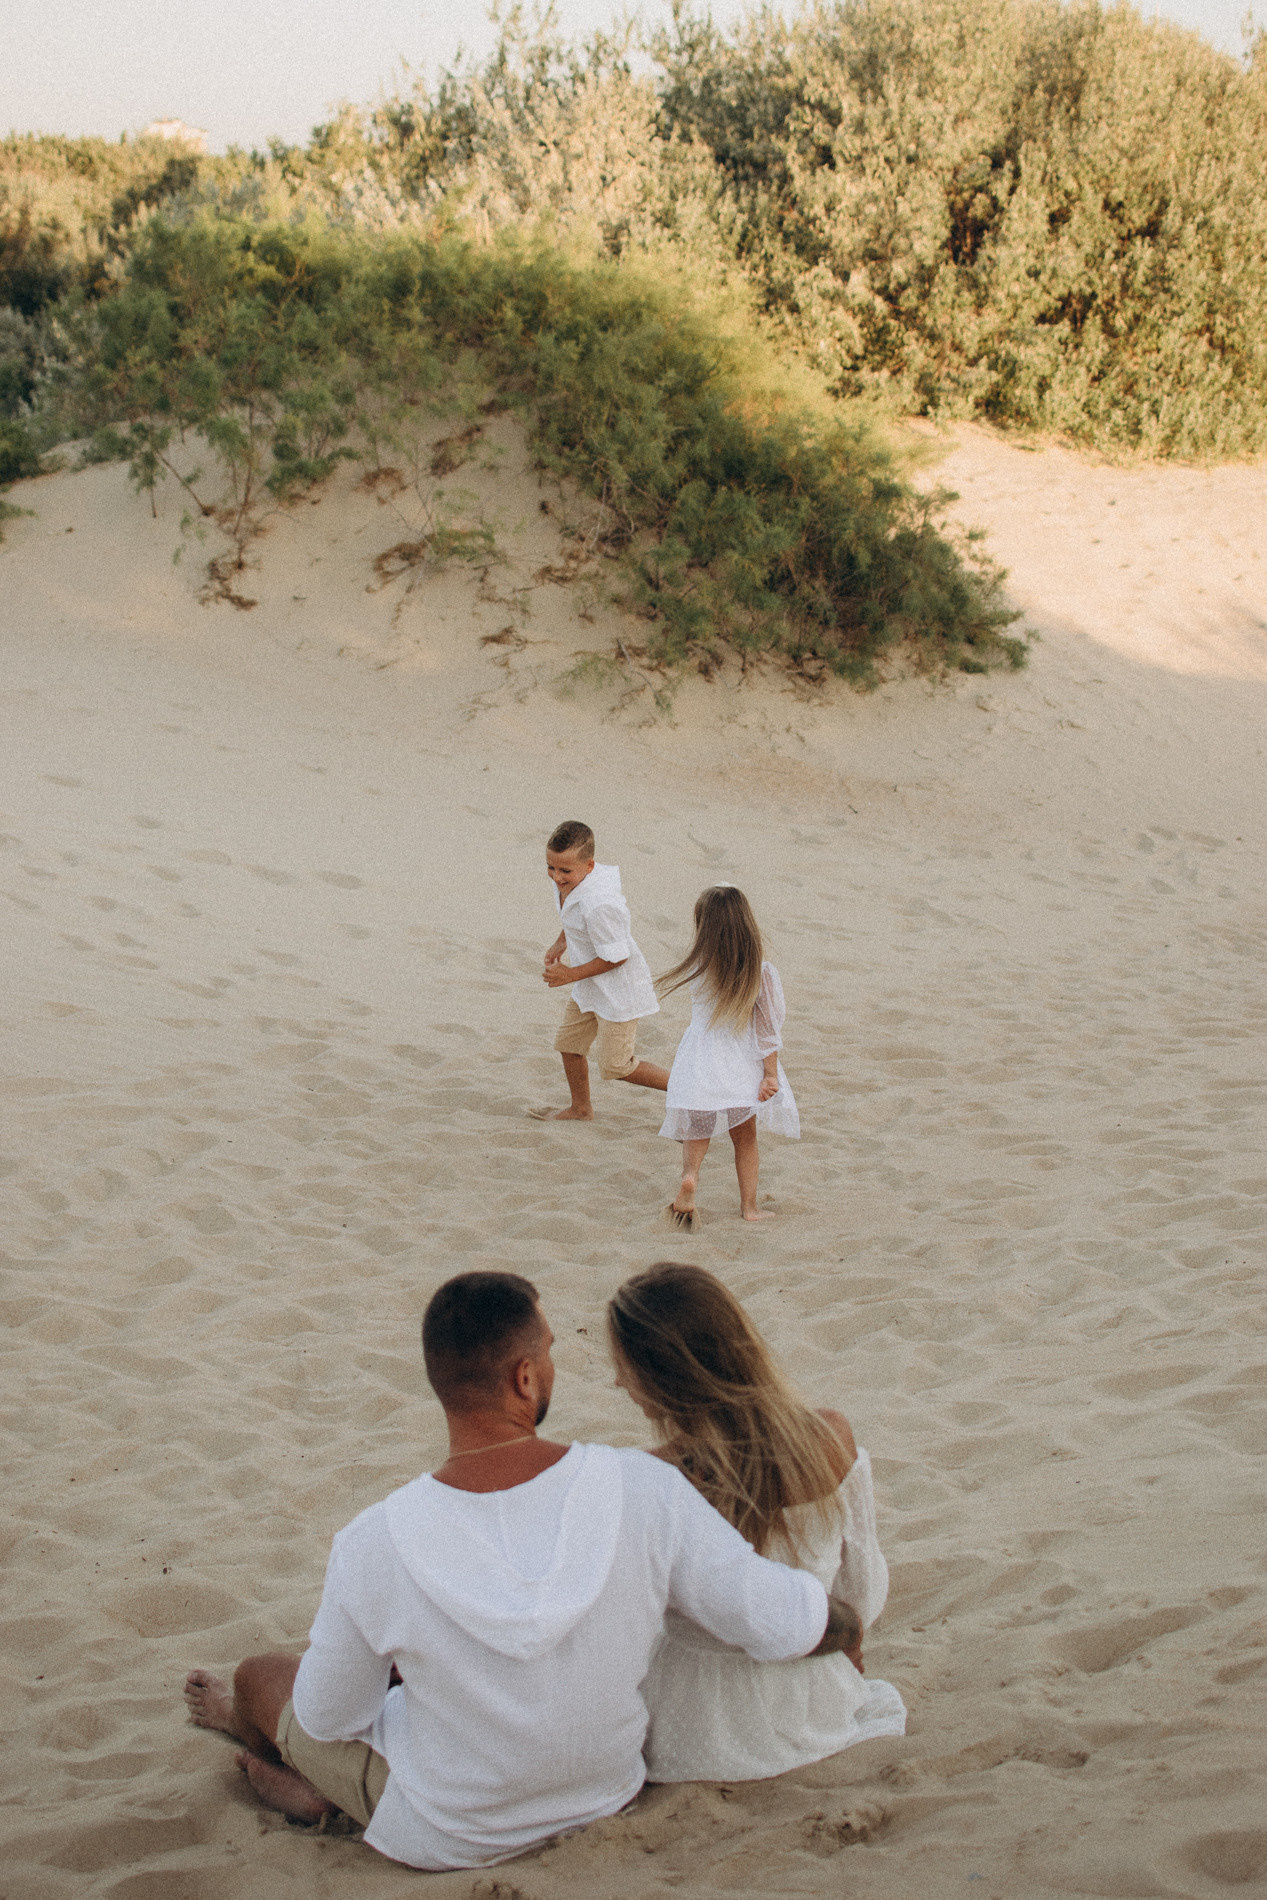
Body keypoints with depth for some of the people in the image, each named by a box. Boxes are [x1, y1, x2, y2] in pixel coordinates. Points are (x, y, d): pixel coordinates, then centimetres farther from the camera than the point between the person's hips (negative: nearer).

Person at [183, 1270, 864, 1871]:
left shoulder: (372, 1548, -32)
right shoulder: (643, 1490, -29)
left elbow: (329, 1716, -14)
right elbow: (777, 1619, -18)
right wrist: (847, 1627, 5)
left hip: (441, 1834, -3)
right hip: (603, 1790, 3)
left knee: (259, 1674, 25)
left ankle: (245, 1716, 61)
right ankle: (309, 1782, 46)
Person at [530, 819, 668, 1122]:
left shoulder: (599, 905, -36)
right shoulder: (568, 881, -8)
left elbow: (616, 957, -27)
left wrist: (571, 975, -20)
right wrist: (560, 943, 7)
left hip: (618, 990, -9)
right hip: (590, 986, 9)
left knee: (615, 1066, 2)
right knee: (569, 1043, 20)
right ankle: (580, 1108, 41)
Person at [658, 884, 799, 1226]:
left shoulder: (697, 970, -12)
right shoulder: (761, 972, -12)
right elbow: (767, 1028, -7)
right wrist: (771, 1073, -2)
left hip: (700, 1066, -1)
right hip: (743, 1069, 1)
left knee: (698, 1131, 15)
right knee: (745, 1138, 17)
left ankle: (689, 1176, -11)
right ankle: (749, 1205, 22)